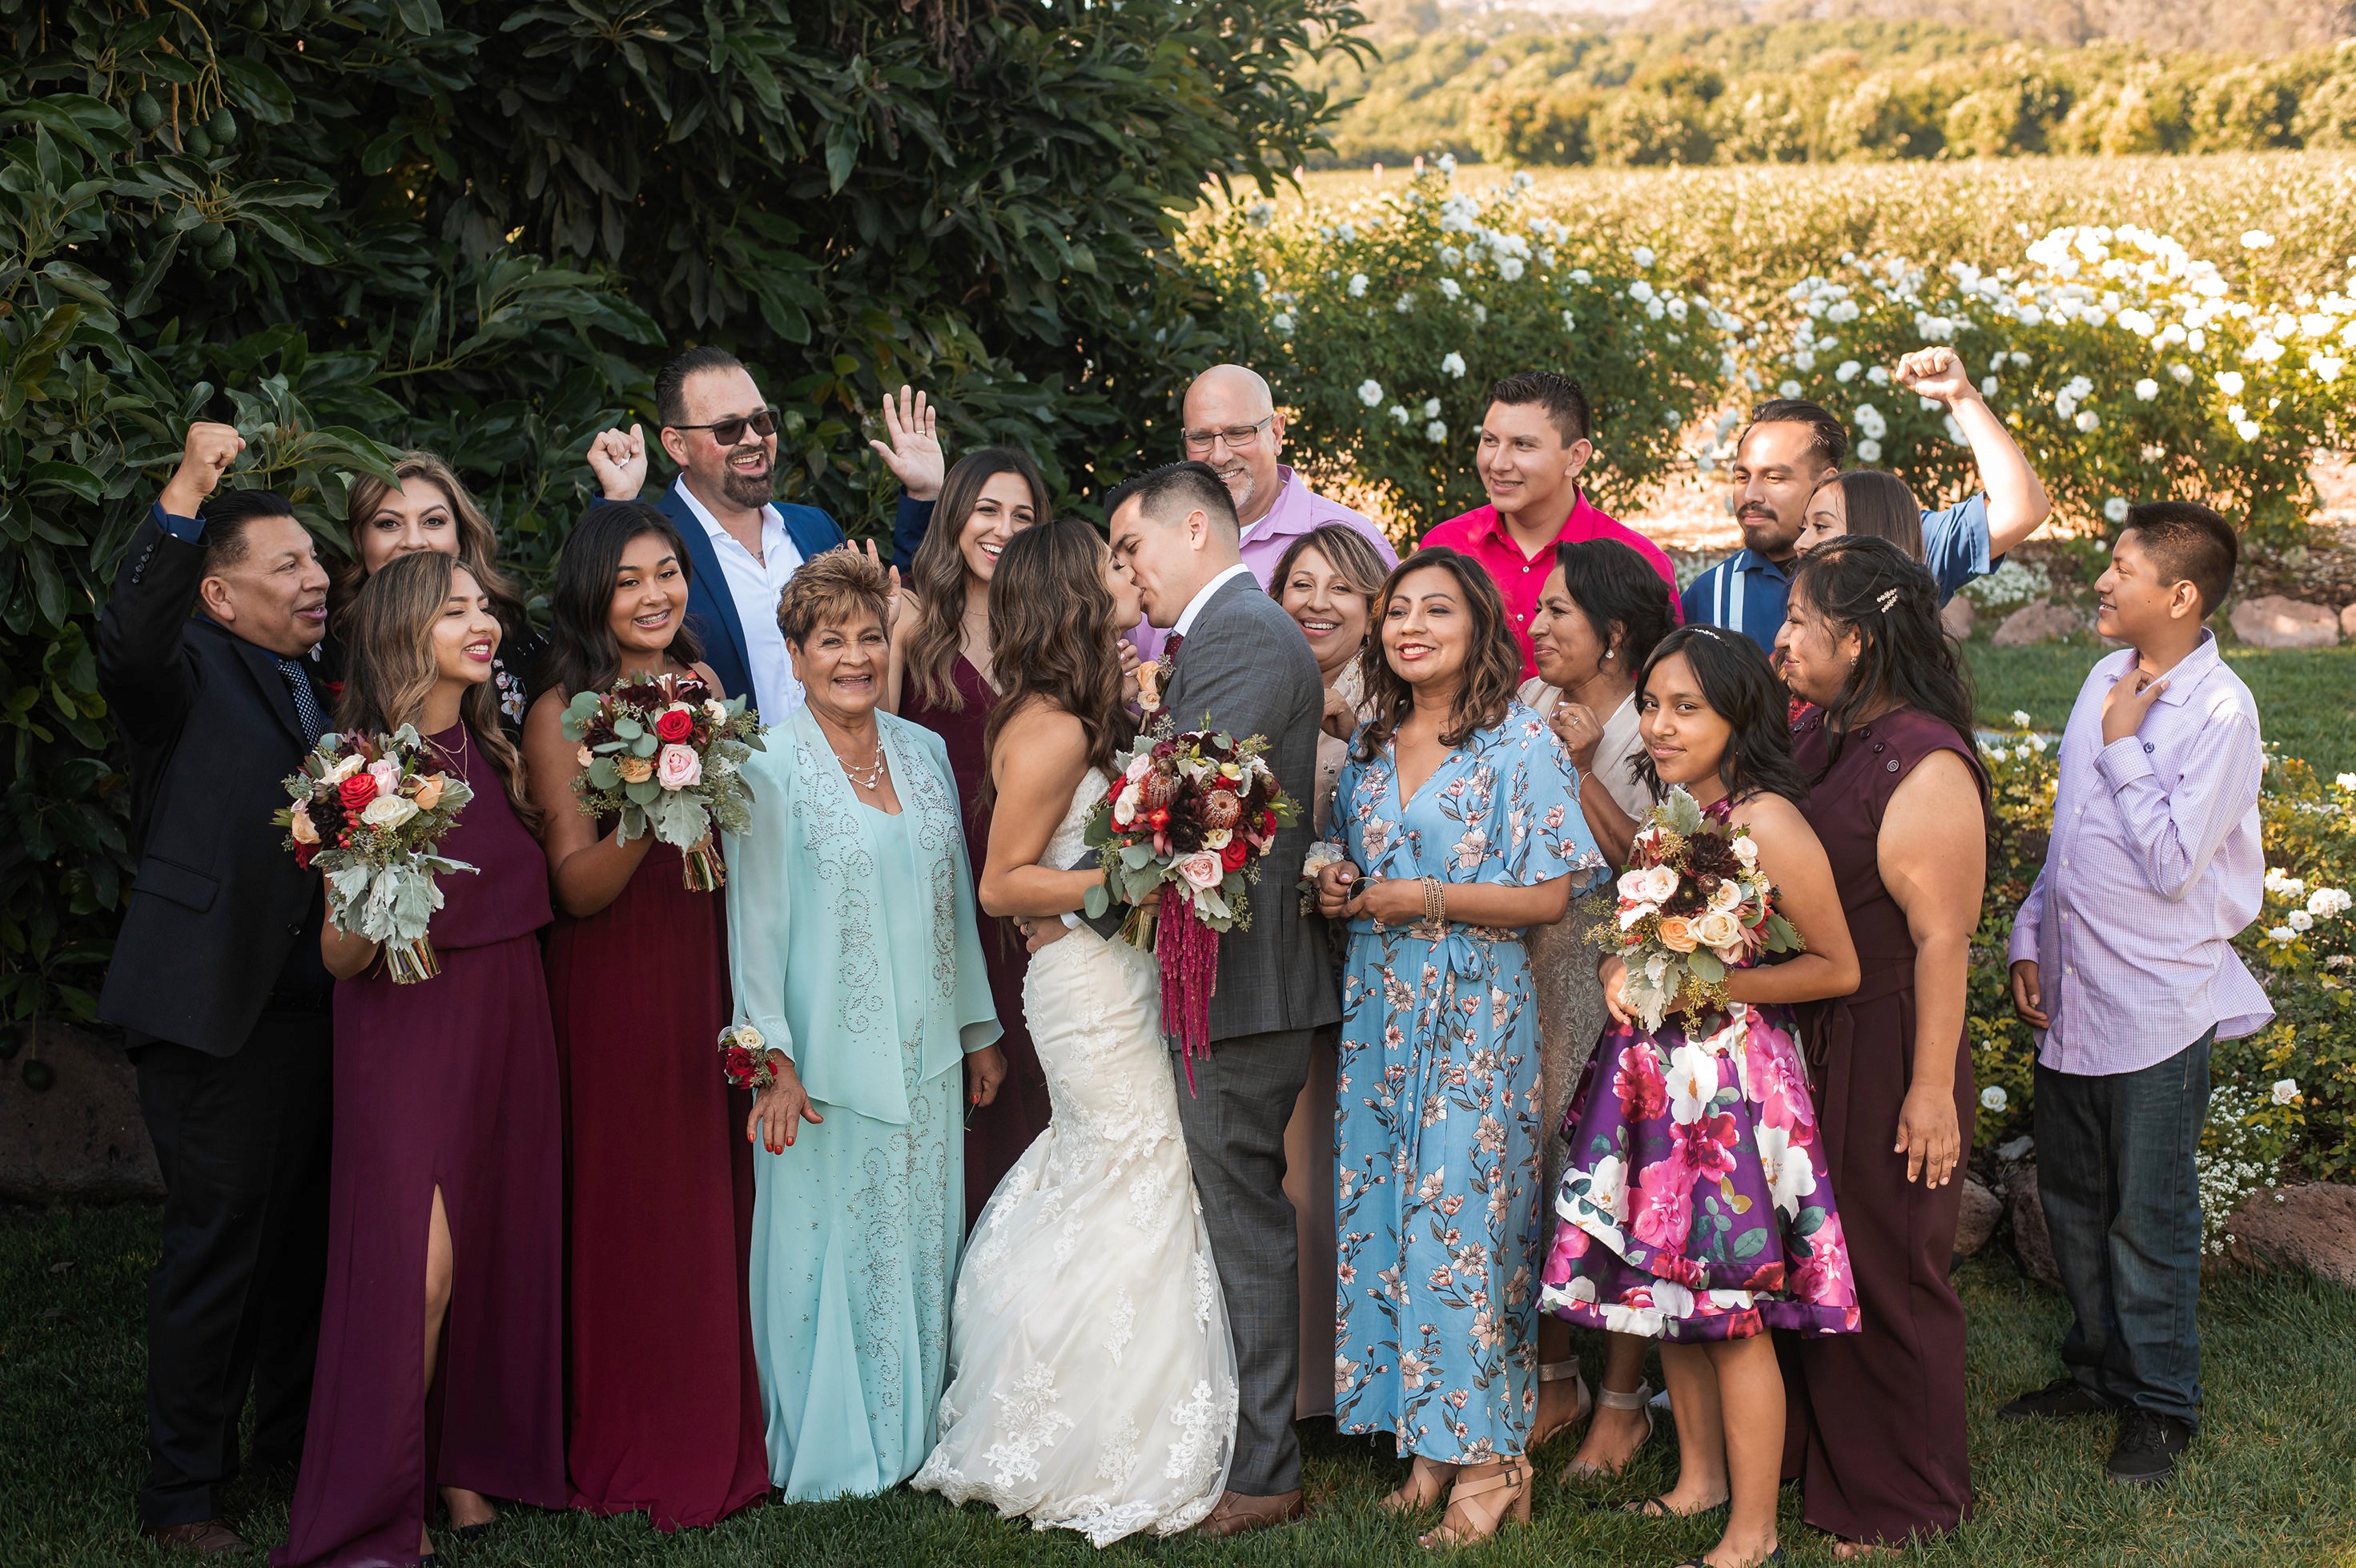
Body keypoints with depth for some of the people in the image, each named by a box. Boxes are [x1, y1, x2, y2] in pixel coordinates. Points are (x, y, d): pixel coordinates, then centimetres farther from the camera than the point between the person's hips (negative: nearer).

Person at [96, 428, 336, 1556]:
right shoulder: (191, 669, -7)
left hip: (310, 996, 7)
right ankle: (183, 1491, 10)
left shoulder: (325, 686, 16)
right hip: (210, 1000, -7)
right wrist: (184, 493, -39)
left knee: (306, 1231, 17)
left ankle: (293, 1434, 35)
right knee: (217, 1240, -2)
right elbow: (128, 644, -30)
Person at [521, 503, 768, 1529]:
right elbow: (578, 887, -12)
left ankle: (712, 1437, 22)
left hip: (708, 973, 5)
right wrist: (644, 817, -27)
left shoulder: (706, 687, 10)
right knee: (623, 1207, -1)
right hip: (611, 981, -5)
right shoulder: (561, 713, -6)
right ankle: (623, 1449, 12)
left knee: (710, 1201, 9)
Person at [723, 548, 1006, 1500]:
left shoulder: (924, 752, 9)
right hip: (830, 1059, -5)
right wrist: (771, 1059, -15)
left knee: (920, 1244, 11)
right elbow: (754, 921, -9)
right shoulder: (771, 770, -8)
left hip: (926, 1056, 5)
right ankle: (827, 1452, 15)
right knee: (831, 1251, 2)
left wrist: (978, 1029, 16)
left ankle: (914, 1433, 24)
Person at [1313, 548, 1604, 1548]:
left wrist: (1425, 900, -16)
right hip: (1378, 1010, 6)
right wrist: (1335, 891, 1)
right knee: (1382, 1215, 4)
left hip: (1475, 1014, -6)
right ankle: (1430, 1444, 14)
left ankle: (1489, 1458, 4)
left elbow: (1549, 897, -10)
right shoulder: (1370, 746, 12)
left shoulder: (1519, 743, -6)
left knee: (1462, 1216, -6)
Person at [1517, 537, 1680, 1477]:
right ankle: (1556, 1379, 23)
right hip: (1526, 974, 5)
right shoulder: (1526, 711, 7)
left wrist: (1583, 770, -19)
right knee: (1533, 1177, 7)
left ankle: (1623, 1399, 15)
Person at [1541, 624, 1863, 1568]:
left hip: (1732, 1076, -8)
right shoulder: (1668, 814, 9)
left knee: (1731, 1311, -1)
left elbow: (1838, 966, -12)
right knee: (1668, 1292, 15)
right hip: (1656, 1074, 8)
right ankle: (1699, 1481, 32)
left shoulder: (1767, 821, -15)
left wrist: (1713, 985, -18)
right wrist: (1622, 971, 2)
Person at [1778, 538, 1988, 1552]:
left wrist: (1931, 1089, -21)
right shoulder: (1815, 736, 7)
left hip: (1883, 1056, -8)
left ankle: (1901, 1503, 23)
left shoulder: (1924, 767, -19)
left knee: (1884, 1273, 6)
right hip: (1799, 1046, 8)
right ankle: (1805, 1453, 37)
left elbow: (1943, 939, -21)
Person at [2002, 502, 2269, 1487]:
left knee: (2148, 1220, 4)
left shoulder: (2219, 712, -17)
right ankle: (2096, 1368, 36)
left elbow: (2171, 866, -21)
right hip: (2070, 994, 7)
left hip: (2157, 1008, -7)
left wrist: (2124, 744, -18)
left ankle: (2159, 1407, 20)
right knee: (2073, 1201, 18)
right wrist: (2031, 939, 11)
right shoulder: (2110, 679, 6)